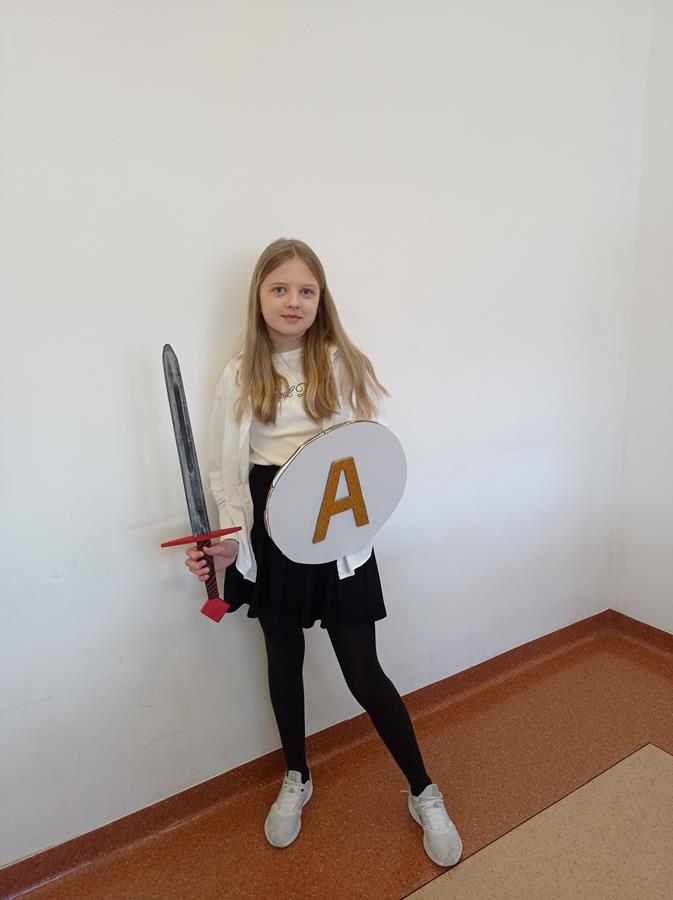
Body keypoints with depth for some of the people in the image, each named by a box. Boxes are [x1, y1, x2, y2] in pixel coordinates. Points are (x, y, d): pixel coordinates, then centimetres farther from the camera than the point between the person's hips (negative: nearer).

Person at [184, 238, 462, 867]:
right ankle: (296, 780, 45)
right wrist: (229, 541, -12)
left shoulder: (342, 364, -4)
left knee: (363, 673, 4)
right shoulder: (240, 375, 1)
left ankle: (424, 794, 30)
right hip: (269, 537, 3)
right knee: (283, 661, 18)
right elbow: (227, 468, 1)